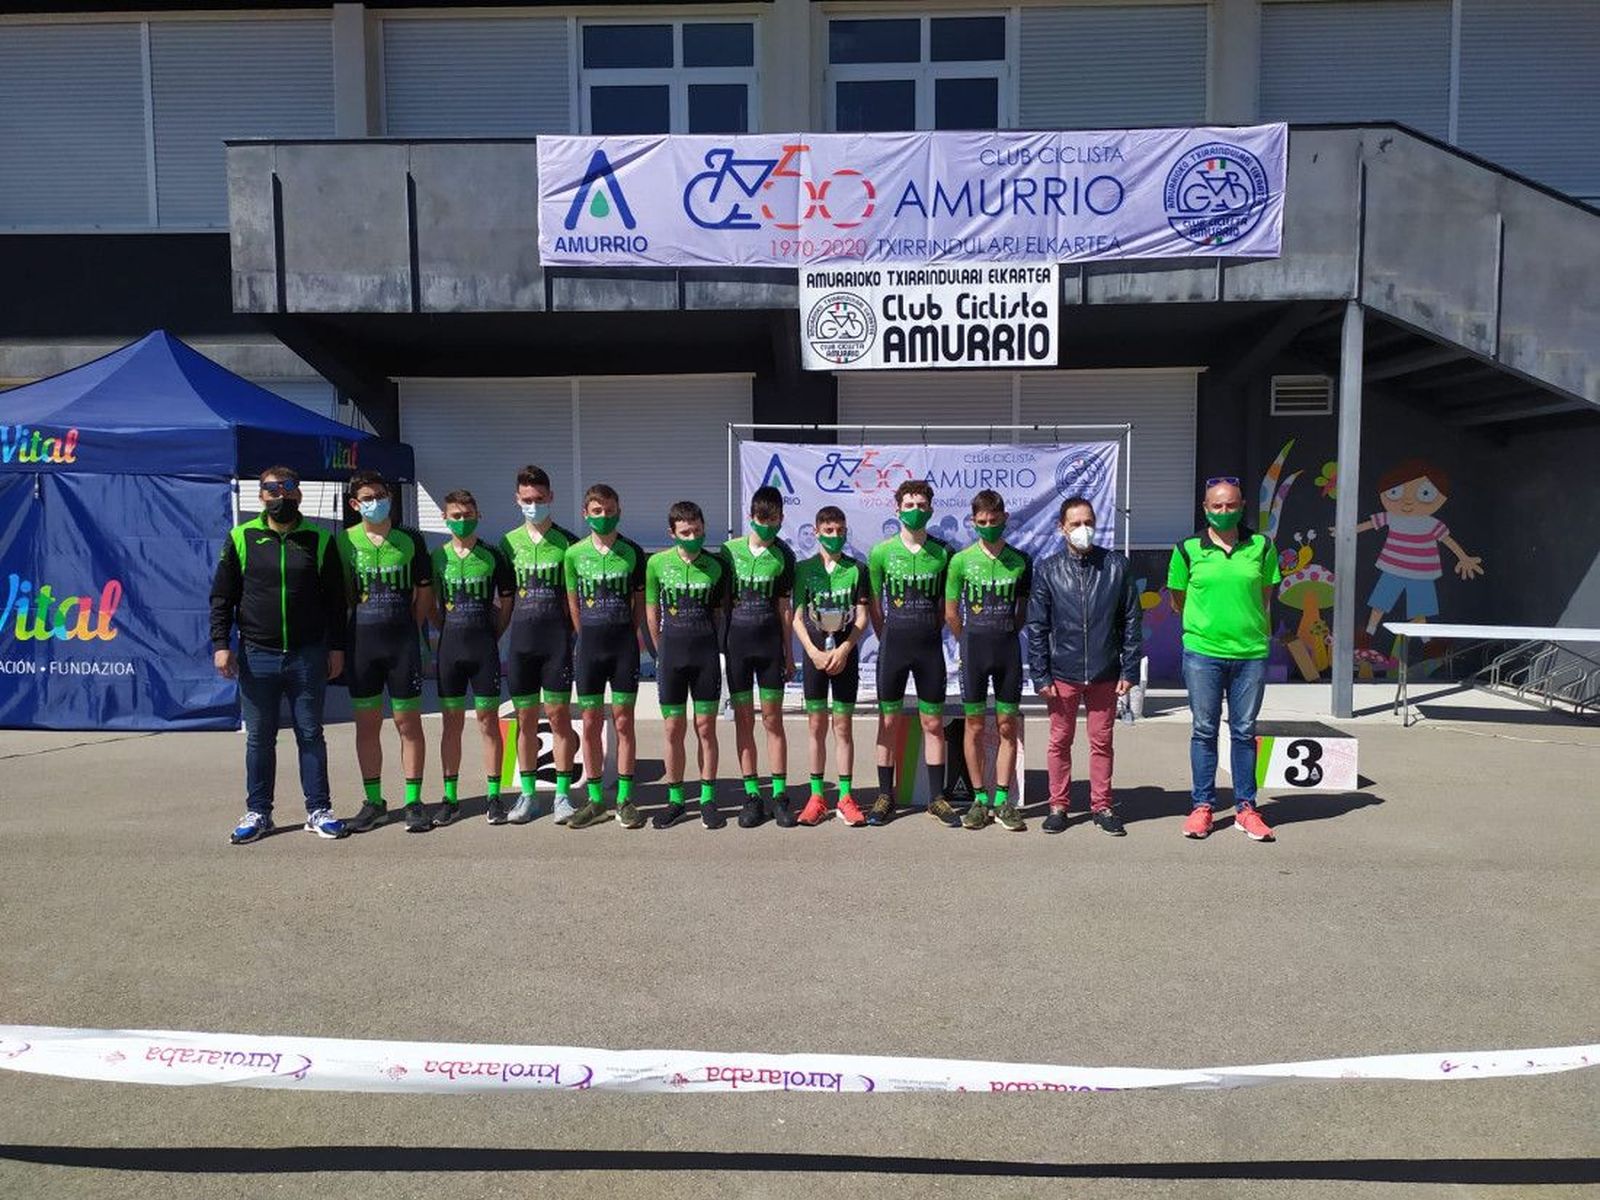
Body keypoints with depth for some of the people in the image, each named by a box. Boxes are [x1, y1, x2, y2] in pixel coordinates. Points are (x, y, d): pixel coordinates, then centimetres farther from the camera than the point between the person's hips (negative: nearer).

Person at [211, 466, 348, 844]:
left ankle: (318, 811, 15)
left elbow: (335, 598, 6)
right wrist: (221, 644, -4)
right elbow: (221, 596, 6)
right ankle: (258, 813, 21)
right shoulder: (242, 538, 4)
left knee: (311, 735, 7)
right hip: (256, 657, 1)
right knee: (259, 738, 9)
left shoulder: (319, 540, 4)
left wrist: (336, 647, 3)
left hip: (307, 656, 0)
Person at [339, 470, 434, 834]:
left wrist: (408, 630, 2)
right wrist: (350, 635, 2)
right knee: (367, 726, 8)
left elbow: (424, 593, 7)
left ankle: (413, 801, 9)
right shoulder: (343, 542, 4)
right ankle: (373, 801, 19)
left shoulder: (410, 540, 3)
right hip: (361, 644, 1)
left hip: (403, 643, -1)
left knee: (409, 724, 1)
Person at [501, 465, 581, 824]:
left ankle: (563, 794, 8)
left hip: (556, 638, -3)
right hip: (521, 639, 3)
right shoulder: (509, 542, 9)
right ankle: (528, 795, 16)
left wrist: (575, 632, -4)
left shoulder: (567, 542, 1)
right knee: (525, 719, 7)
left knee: (559, 716, -1)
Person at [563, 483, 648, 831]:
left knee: (624, 722, 3)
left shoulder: (632, 552, -1)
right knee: (591, 723, 5)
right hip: (589, 645, 1)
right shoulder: (574, 553, 2)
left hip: (624, 645, -1)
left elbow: (640, 601, 7)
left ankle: (624, 799, 12)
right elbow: (573, 603, 11)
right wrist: (589, 637, 12)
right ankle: (596, 801, 15)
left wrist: (627, 635, 9)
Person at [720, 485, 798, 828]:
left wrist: (788, 654, 4)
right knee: (744, 720, 5)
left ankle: (779, 796, 10)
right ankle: (752, 796, 13)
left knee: (772, 721, 2)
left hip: (770, 644, -1)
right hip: (736, 642, 1)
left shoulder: (783, 556, 1)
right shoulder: (730, 551, 2)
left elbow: (784, 607, 4)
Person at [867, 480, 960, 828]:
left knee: (933, 724, 6)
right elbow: (875, 606, 6)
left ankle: (937, 797, 16)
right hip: (893, 646, -1)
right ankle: (885, 796, 15)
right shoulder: (882, 552, -1)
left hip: (930, 648, 1)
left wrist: (930, 636, 8)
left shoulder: (942, 554, 1)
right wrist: (887, 641, 6)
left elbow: (944, 605, 10)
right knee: (889, 723, 5)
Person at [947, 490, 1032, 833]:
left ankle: (1003, 800, 12)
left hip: (1008, 647, 1)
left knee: (1007, 725, 4)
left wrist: (1006, 635, 9)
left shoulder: (1020, 561, 3)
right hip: (974, 647, -1)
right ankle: (980, 800, 13)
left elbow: (1024, 610, 13)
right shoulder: (961, 560, -1)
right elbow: (951, 614, 7)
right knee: (974, 725, 3)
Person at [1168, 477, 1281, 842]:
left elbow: (1265, 596, 15)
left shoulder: (1262, 546, 4)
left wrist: (1249, 625, 11)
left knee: (1244, 731, 9)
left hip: (1251, 653, 1)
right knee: (1204, 730, 6)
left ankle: (1245, 808, 19)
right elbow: (1177, 600, 11)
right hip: (1202, 653, -1)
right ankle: (1202, 806, 15)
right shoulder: (1188, 549, 1)